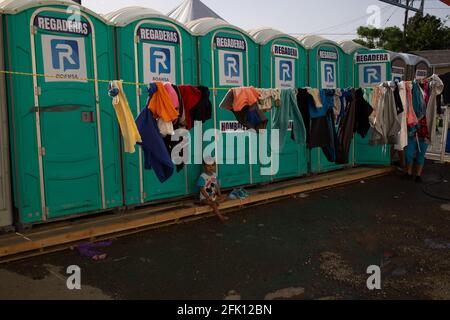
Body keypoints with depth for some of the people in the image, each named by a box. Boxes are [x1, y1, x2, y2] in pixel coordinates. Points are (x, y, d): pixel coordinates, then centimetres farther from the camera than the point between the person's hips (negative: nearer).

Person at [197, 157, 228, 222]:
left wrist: (219, 195, -3)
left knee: (223, 198, -7)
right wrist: (207, 197, -21)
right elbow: (202, 189, -17)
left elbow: (217, 186, 10)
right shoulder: (203, 177, -16)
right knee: (213, 204, -29)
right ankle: (221, 217, -27)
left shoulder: (215, 175, 4)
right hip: (204, 198, -8)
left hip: (213, 196, 8)